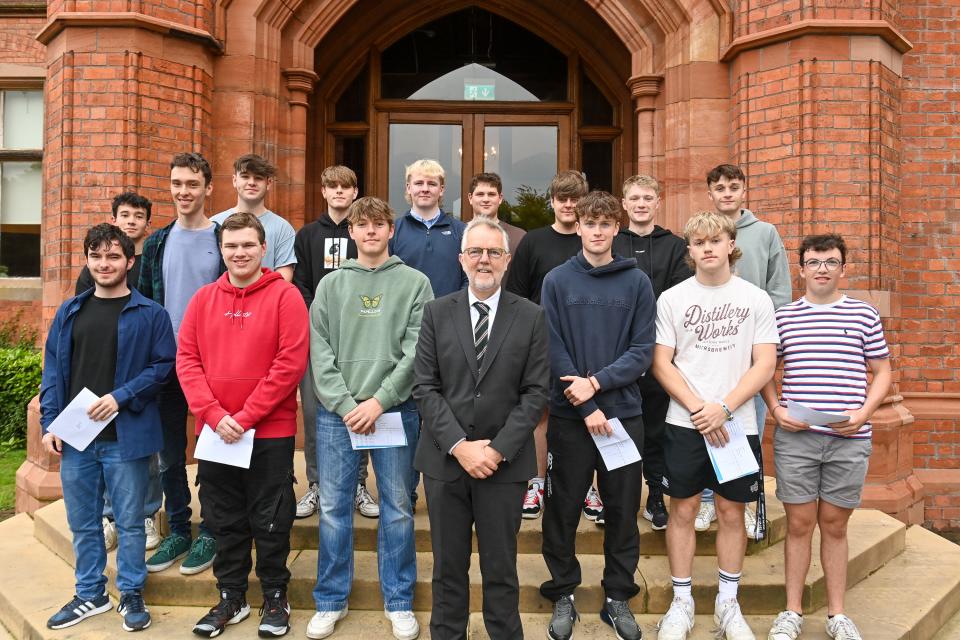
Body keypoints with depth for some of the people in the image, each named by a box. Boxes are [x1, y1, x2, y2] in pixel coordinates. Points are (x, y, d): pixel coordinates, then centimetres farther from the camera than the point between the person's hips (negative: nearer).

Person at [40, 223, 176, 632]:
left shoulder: (150, 315, -4)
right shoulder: (69, 313, 10)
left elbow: (163, 365, -8)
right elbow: (53, 371, 9)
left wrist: (121, 396, -18)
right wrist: (50, 423, 1)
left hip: (126, 437, -4)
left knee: (129, 522, 7)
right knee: (82, 522, 15)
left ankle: (131, 594, 24)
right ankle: (90, 594, 31)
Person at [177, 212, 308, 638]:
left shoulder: (285, 295, -6)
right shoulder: (203, 299, 7)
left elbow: (291, 362, -13)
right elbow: (186, 359, 2)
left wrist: (246, 417, -14)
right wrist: (215, 415, -10)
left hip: (270, 432, -4)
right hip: (214, 432, 4)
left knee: (270, 521, 6)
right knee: (224, 520, 14)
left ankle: (275, 598, 24)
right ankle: (231, 598, 30)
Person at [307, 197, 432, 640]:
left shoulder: (415, 283, 3)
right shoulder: (330, 284, 9)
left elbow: (416, 351, -5)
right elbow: (319, 351, 1)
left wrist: (379, 400, -13)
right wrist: (346, 405, -10)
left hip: (397, 410, -1)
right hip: (337, 412, 2)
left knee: (397, 509, 7)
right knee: (333, 508, 7)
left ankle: (399, 602, 22)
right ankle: (331, 601, 23)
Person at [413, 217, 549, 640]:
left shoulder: (531, 317, 0)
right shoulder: (437, 312, 2)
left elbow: (535, 392, -4)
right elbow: (425, 388, -2)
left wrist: (498, 449, -12)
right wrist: (459, 445, -12)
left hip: (505, 462, -1)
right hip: (445, 459, 1)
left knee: (501, 568, 11)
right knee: (448, 566, 14)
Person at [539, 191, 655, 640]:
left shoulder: (637, 283, 2)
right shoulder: (557, 281, 0)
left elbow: (642, 350, -3)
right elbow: (554, 350, -5)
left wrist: (597, 382, -16)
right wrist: (587, 407, -13)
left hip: (624, 413, 1)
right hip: (569, 416, -1)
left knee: (623, 510, 10)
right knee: (563, 510, 8)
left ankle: (618, 597, 27)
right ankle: (563, 594, 25)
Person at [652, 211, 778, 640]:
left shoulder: (756, 298, 2)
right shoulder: (672, 299, 2)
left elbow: (765, 365, -3)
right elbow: (661, 364, -1)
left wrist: (723, 408, -14)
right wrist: (698, 409, -12)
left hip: (737, 423, 1)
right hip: (685, 423, 0)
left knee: (731, 512, 9)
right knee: (683, 510, 5)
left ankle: (728, 603, 24)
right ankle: (681, 602, 19)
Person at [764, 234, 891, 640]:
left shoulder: (864, 315, 5)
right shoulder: (783, 317, 5)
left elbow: (881, 372, 9)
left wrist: (864, 413, -6)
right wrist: (776, 410, -4)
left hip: (849, 439, 0)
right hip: (795, 437, 0)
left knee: (834, 524, 9)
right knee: (799, 523, 6)